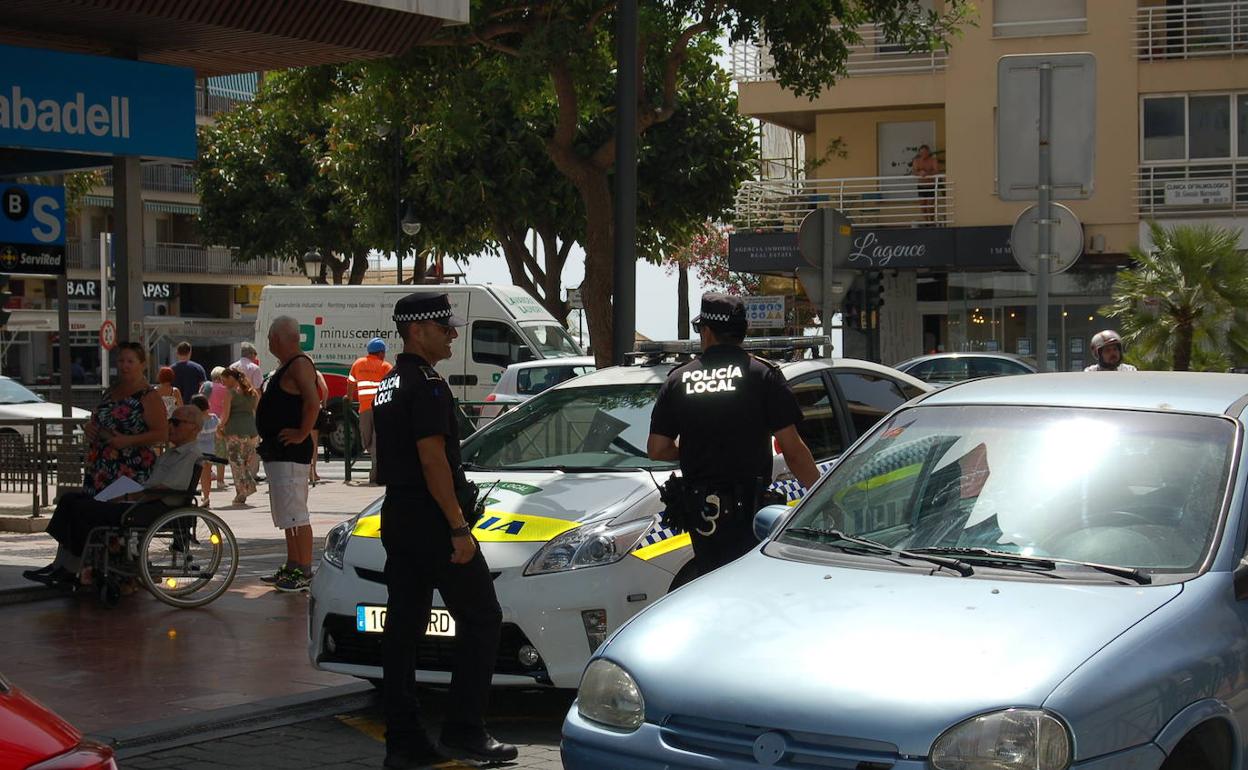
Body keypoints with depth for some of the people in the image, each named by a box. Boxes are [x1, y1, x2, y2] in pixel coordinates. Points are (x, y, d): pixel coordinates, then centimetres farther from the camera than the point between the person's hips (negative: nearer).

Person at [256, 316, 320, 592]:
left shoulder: (299, 365, -15)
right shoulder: (284, 367, 18)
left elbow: (313, 403, -28)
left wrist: (301, 434, -23)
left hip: (291, 453, -11)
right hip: (276, 452, 11)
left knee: (295, 516, -11)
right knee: (287, 515, 16)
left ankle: (304, 573, -10)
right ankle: (292, 567, 23)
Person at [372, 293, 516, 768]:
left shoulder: (389, 384, 16)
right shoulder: (426, 385, -15)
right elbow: (433, 460, -20)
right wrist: (459, 528, -19)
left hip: (396, 519, 10)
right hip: (431, 518, -10)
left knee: (403, 628, 8)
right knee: (481, 620, -2)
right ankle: (464, 729, -4)